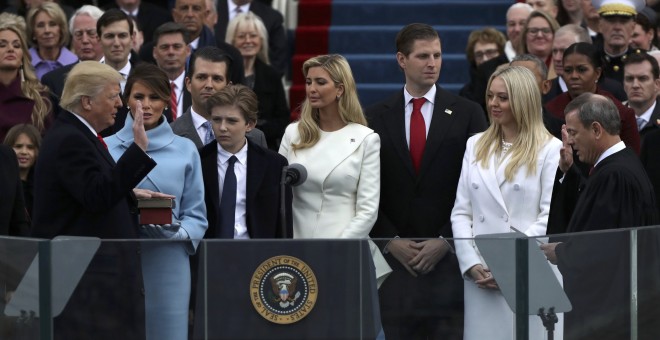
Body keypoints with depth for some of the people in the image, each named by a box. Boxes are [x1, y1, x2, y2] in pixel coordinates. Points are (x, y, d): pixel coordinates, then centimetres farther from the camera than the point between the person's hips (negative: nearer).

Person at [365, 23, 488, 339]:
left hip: (449, 256, -1)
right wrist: (391, 241, -5)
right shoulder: (376, 118, 8)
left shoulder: (467, 114, 4)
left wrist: (445, 241, -7)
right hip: (395, 255, 1)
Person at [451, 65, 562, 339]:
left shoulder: (550, 149, -1)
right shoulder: (476, 146, 15)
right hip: (480, 277, 4)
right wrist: (472, 264, -2)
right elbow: (461, 212, 12)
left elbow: (551, 217, -7)